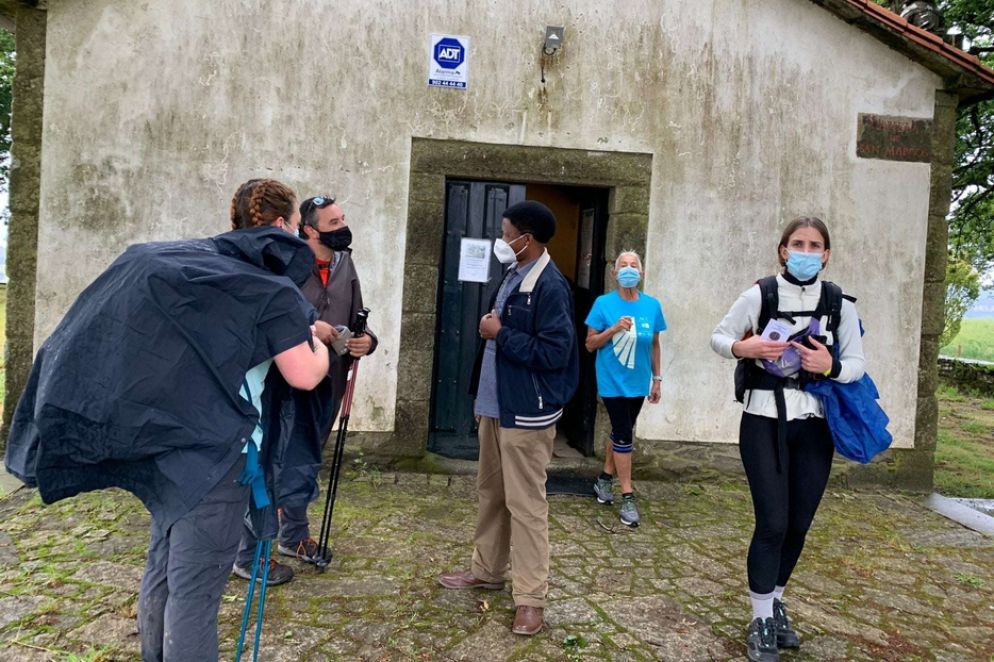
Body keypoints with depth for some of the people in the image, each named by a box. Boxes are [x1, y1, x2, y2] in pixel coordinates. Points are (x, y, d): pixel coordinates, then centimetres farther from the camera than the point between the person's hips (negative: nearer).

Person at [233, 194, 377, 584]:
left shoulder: (346, 269, 6)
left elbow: (358, 322, 13)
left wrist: (366, 341, -9)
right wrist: (305, 327, -26)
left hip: (325, 386, 7)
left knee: (305, 467, 21)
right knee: (270, 468, 3)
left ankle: (293, 537, 42)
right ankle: (248, 556, 21)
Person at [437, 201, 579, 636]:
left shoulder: (550, 287, -18)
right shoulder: (512, 277, 11)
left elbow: (554, 352, -23)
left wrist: (500, 333, -17)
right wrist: (482, 395, 14)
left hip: (526, 412, -10)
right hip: (495, 404, 10)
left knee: (525, 503, -1)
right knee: (490, 492, 19)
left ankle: (531, 598, 11)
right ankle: (487, 569, 36)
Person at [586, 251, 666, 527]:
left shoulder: (652, 305, 1)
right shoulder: (604, 303, -8)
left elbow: (654, 344, 9)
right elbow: (590, 344, -6)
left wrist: (657, 378, 10)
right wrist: (614, 328, -21)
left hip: (638, 383, 4)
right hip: (613, 382, -4)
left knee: (620, 432, 15)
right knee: (623, 434, -4)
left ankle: (604, 480, 34)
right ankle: (627, 498, 5)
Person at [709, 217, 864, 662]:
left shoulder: (840, 304, 0)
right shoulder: (758, 296, -6)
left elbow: (856, 364, 4)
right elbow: (718, 337, 3)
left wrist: (831, 367, -18)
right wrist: (743, 348, -19)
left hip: (814, 424, 3)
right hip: (764, 420, -3)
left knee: (798, 524, 11)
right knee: (772, 522, -5)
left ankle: (776, 605, 34)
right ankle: (761, 622, 13)